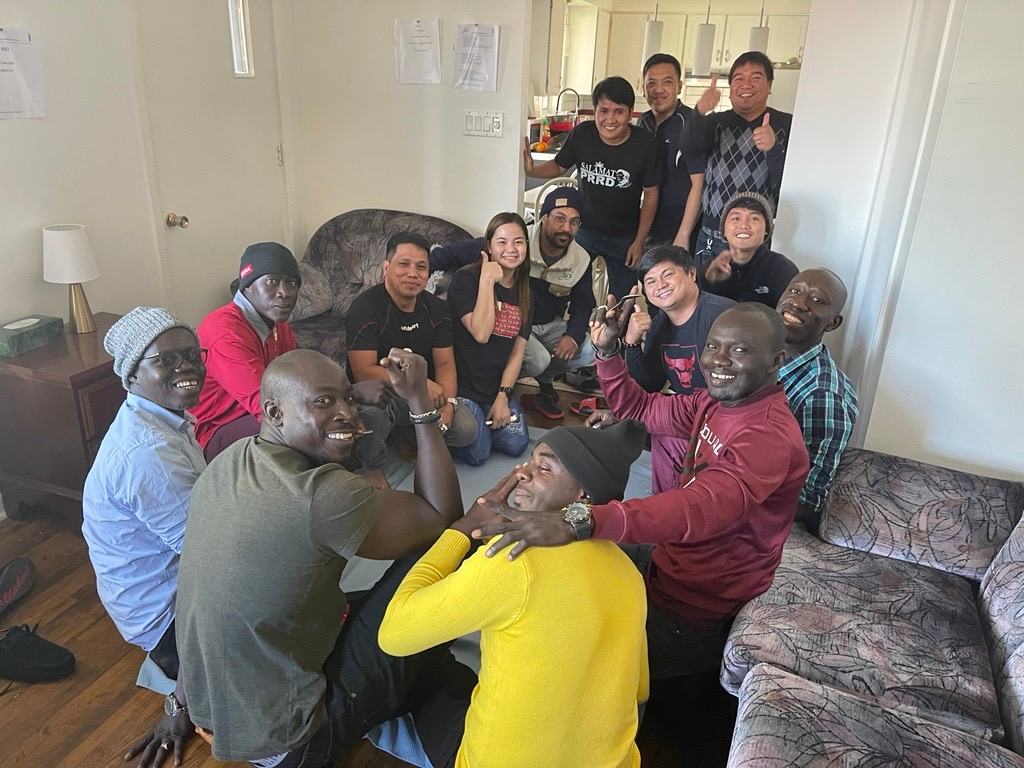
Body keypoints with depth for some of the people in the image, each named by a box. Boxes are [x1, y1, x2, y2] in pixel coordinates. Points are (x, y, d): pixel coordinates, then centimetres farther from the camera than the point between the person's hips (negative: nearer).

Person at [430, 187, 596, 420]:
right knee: (537, 360, -32)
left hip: (550, 326, 5)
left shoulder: (581, 260, -5)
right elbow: (457, 253, -22)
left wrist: (573, 336, -16)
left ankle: (544, 382, 12)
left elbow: (582, 305, 5)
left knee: (589, 351, -17)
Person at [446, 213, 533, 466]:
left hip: (498, 386, 6)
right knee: (477, 454, -15)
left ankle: (482, 419, 18)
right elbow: (480, 333, -23)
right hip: (462, 383, -6)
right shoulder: (466, 280, -11)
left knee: (516, 445, -7)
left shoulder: (525, 294, 8)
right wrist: (487, 280, -22)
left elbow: (518, 351, 4)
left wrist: (503, 397, -5)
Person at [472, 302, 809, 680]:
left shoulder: (770, 437, -29)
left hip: (692, 615, -9)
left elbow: (701, 507, -46)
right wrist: (607, 350, -7)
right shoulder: (720, 400, 1)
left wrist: (579, 523, -59)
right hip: (665, 561, 9)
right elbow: (640, 408, 11)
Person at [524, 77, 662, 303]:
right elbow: (559, 166, 3)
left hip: (625, 237, -1)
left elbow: (651, 195, -9)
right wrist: (532, 169, -18)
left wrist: (639, 242, -7)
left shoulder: (645, 144, -18)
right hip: (584, 231, 1)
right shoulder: (582, 134, -13)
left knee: (623, 300, 9)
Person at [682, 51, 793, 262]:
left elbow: (786, 185, -7)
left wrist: (773, 148, -25)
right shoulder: (715, 122, 9)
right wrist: (700, 112, -30)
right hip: (710, 239, 3)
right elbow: (689, 149, -11)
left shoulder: (786, 125, 0)